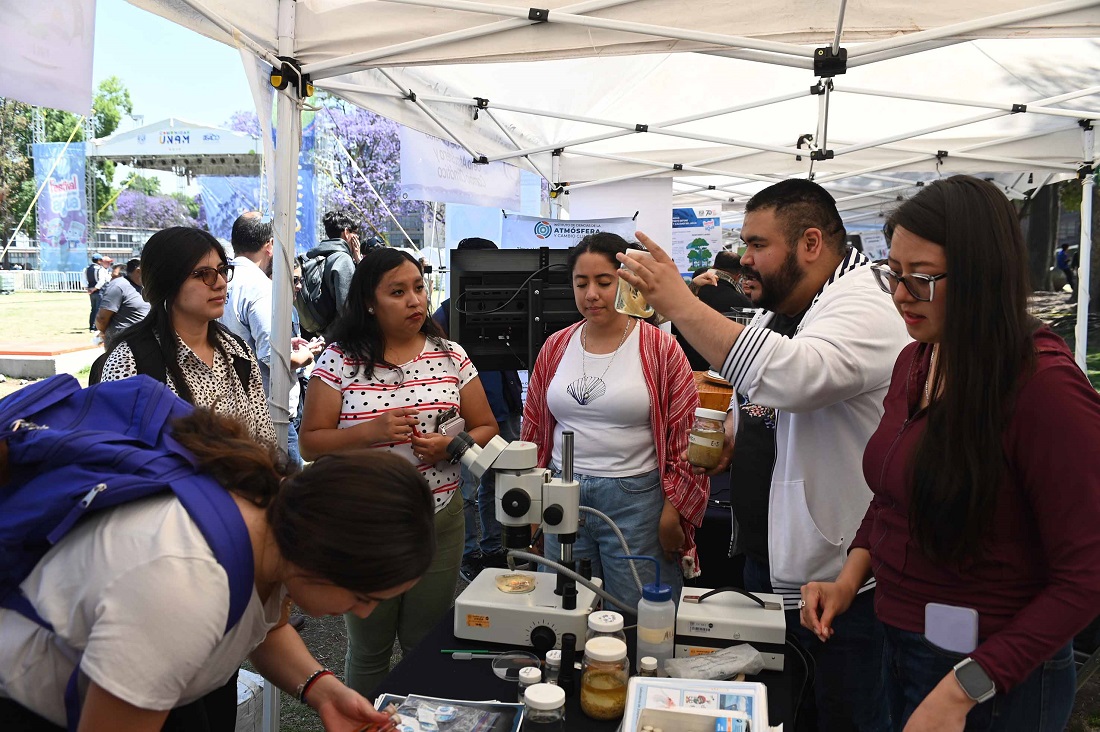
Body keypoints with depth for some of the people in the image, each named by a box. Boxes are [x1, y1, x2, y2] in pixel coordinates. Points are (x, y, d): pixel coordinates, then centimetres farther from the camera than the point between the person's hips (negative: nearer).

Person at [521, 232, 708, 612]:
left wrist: (673, 511, -8)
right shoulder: (555, 348, 7)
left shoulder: (660, 349, -5)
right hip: (564, 498, 4)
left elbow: (685, 437, -4)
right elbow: (534, 430, 12)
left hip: (637, 499, -3)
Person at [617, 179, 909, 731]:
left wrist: (680, 304, -36)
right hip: (766, 562, 9)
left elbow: (790, 377, -41)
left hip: (838, 580, -8)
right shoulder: (770, 317, 8)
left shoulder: (865, 311, -20)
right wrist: (731, 435, 1)